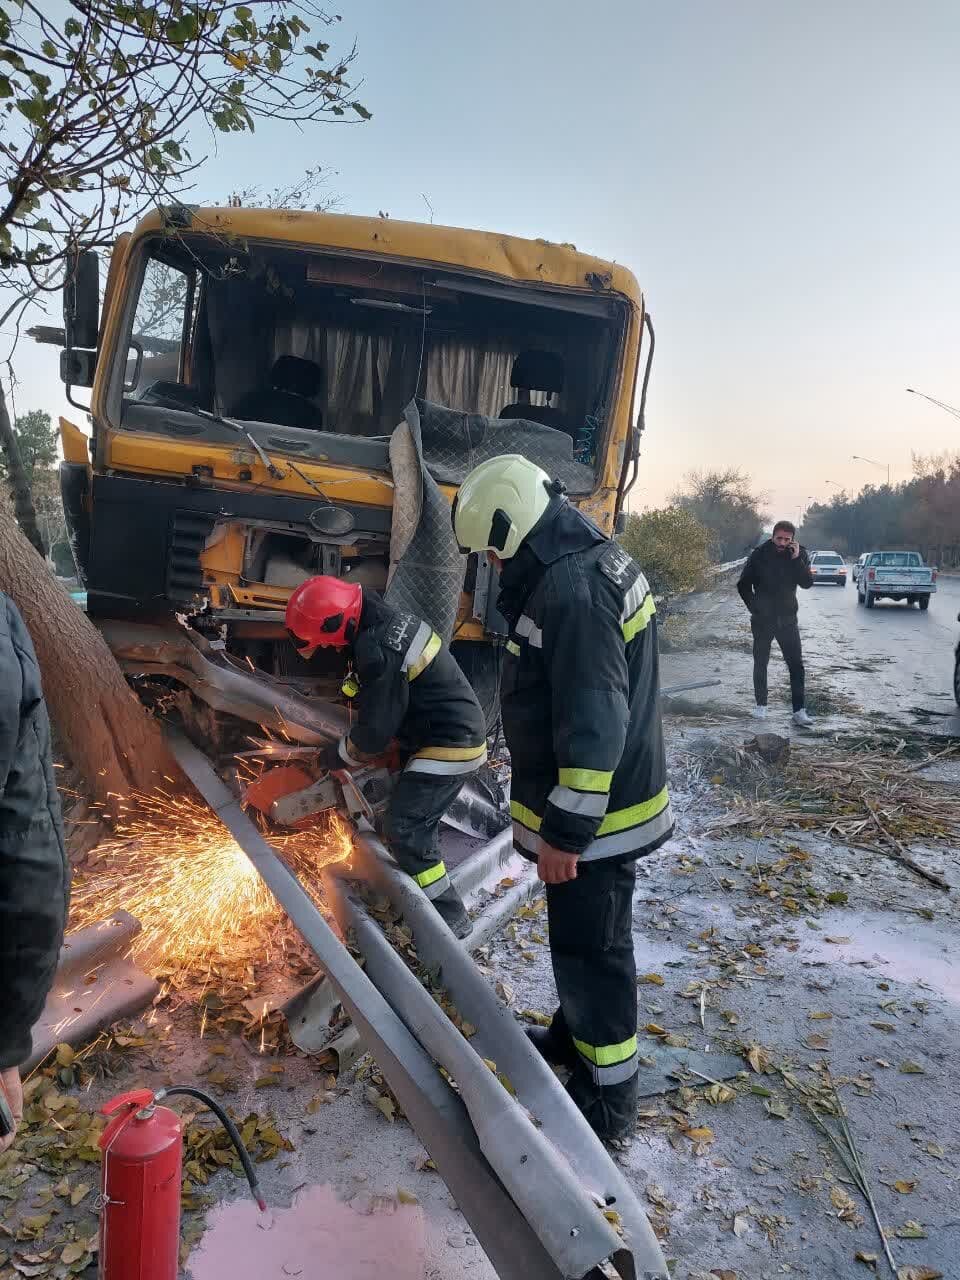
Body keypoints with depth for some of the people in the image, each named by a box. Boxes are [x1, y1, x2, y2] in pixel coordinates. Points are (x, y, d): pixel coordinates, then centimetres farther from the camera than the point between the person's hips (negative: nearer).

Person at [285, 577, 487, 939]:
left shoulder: (378, 651, -26)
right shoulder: (386, 621, 5)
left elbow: (375, 730, -19)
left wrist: (340, 756, -2)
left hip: (448, 746, -10)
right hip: (454, 734, 10)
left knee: (404, 829, -9)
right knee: (416, 821, 17)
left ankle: (450, 917, -1)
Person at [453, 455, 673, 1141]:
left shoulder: (572, 586, -25)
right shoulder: (585, 562, 9)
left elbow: (595, 723, -28)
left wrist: (565, 827, -22)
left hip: (596, 813, -10)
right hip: (596, 799, 10)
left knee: (592, 948, 5)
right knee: (578, 936, 24)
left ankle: (609, 1096, 22)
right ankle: (575, 1035, 44)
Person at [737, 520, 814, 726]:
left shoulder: (799, 554, -2)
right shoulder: (759, 555, -8)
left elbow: (807, 583, -13)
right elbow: (743, 585, 3)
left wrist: (796, 559, -22)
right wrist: (754, 608, 0)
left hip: (787, 619, 1)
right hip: (762, 620, -1)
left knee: (796, 665, -3)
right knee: (761, 663, 8)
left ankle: (799, 711, -1)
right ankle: (761, 705, 22)